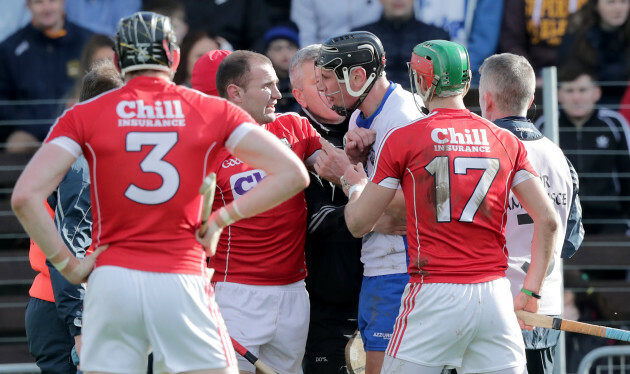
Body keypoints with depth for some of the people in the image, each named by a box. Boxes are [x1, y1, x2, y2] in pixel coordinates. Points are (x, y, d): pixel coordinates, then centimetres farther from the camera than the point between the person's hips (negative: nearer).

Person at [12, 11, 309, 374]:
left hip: (112, 280, 1)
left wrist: (68, 265, 2)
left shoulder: (85, 116, 4)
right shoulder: (212, 112, 6)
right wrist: (221, 218, 6)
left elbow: (25, 196, -6)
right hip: (183, 283, -1)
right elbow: (292, 174, 0)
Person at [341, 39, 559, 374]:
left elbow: (358, 224, 6)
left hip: (436, 296, -3)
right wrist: (530, 291, 12)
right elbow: (547, 220, 5)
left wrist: (355, 187, 27)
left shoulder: (402, 140, 0)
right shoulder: (506, 142, 9)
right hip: (495, 295, 3)